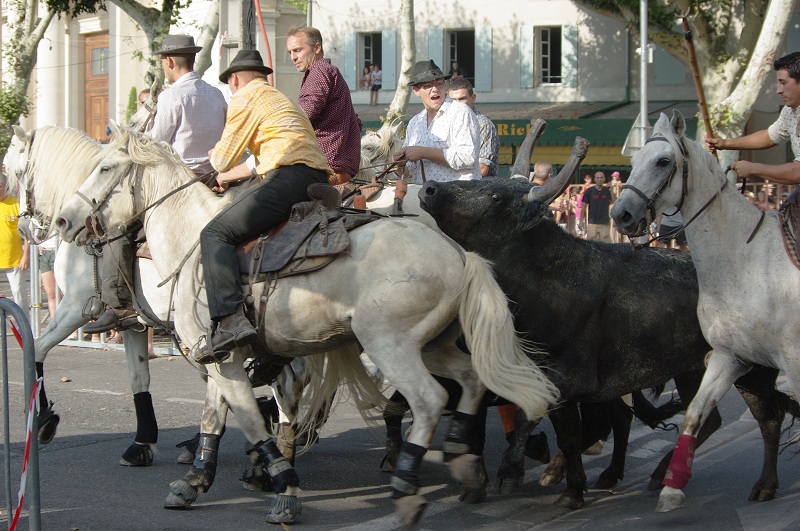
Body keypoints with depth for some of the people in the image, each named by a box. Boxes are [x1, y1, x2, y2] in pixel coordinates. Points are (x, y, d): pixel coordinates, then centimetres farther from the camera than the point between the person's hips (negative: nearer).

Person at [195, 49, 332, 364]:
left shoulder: (246, 96, 8)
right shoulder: (280, 100, 35)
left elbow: (223, 158, 8)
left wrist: (213, 157, 30)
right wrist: (231, 175, 47)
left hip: (289, 177, -10)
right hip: (319, 179, 10)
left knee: (216, 233, -12)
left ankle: (230, 320, -32)